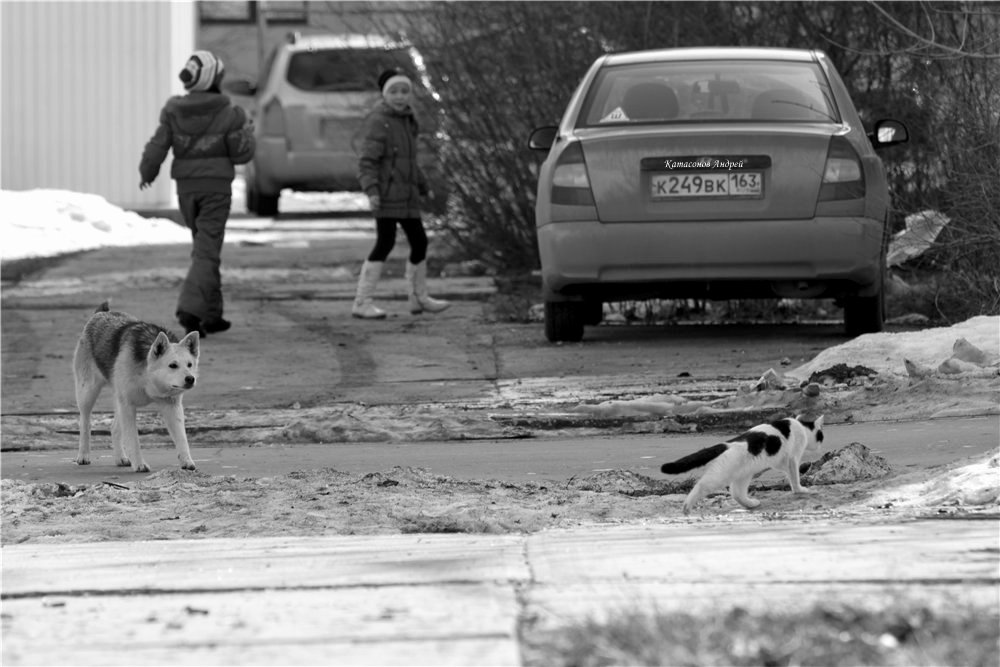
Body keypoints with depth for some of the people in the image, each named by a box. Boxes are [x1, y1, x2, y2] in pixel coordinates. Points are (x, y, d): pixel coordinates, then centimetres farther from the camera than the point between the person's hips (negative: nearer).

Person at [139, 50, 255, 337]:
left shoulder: (174, 111, -5)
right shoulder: (227, 114, -12)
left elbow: (157, 147, -7)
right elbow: (242, 154, -9)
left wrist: (147, 174, 11)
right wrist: (247, 132, 12)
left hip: (186, 186, 4)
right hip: (217, 186, -4)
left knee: (206, 248, 19)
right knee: (207, 252, -5)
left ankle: (212, 315, 23)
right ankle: (189, 310, -23)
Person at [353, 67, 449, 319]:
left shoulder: (407, 121, 15)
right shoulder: (378, 121, -12)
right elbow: (367, 161, -18)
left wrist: (423, 187, 30)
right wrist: (371, 191, -29)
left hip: (407, 194, 9)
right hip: (387, 193, -9)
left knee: (419, 241, 13)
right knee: (385, 242, -13)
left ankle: (418, 297, 27)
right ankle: (362, 302, -11)